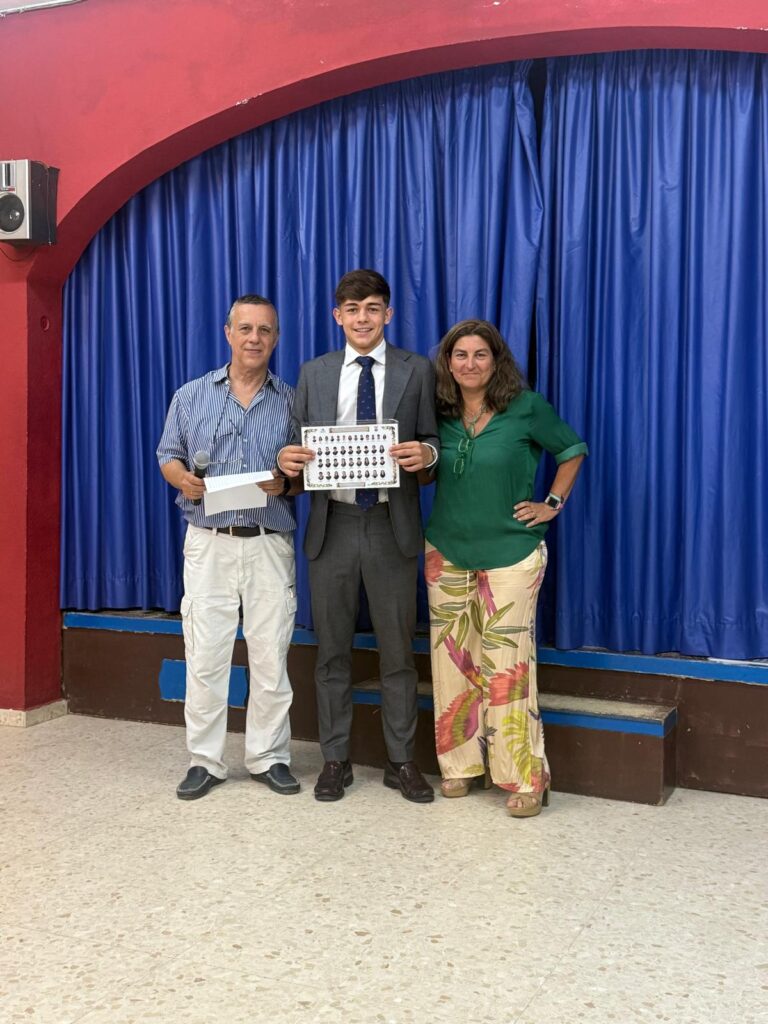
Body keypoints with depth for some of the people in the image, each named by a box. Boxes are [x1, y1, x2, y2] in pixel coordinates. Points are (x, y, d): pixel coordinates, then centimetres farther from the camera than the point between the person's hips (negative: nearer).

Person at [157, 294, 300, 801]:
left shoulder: (292, 401, 7)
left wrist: (285, 483, -13)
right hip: (209, 545, 0)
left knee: (271, 658, 4)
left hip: (270, 546, 0)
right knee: (205, 658, 1)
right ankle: (205, 759, 13)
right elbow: (168, 454, 12)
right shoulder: (191, 396, 9)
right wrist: (182, 479, -10)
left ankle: (269, 757, 17)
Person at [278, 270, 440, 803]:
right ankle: (336, 760, 23)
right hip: (333, 525, 2)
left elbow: (432, 441, 3)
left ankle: (401, 762, 20)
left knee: (398, 652, 7)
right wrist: (288, 457, -13)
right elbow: (301, 445, 9)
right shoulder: (314, 374, 9)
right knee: (333, 651, 10)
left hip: (391, 526, -2)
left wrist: (426, 451, -19)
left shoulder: (417, 370, 3)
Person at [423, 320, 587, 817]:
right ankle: (462, 763, 21)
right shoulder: (440, 413, 4)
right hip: (447, 552, 4)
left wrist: (553, 504, 1)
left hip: (511, 553, -4)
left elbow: (572, 449, 7)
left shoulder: (526, 407, -6)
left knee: (506, 664, -6)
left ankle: (525, 779, 4)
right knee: (452, 660, 7)